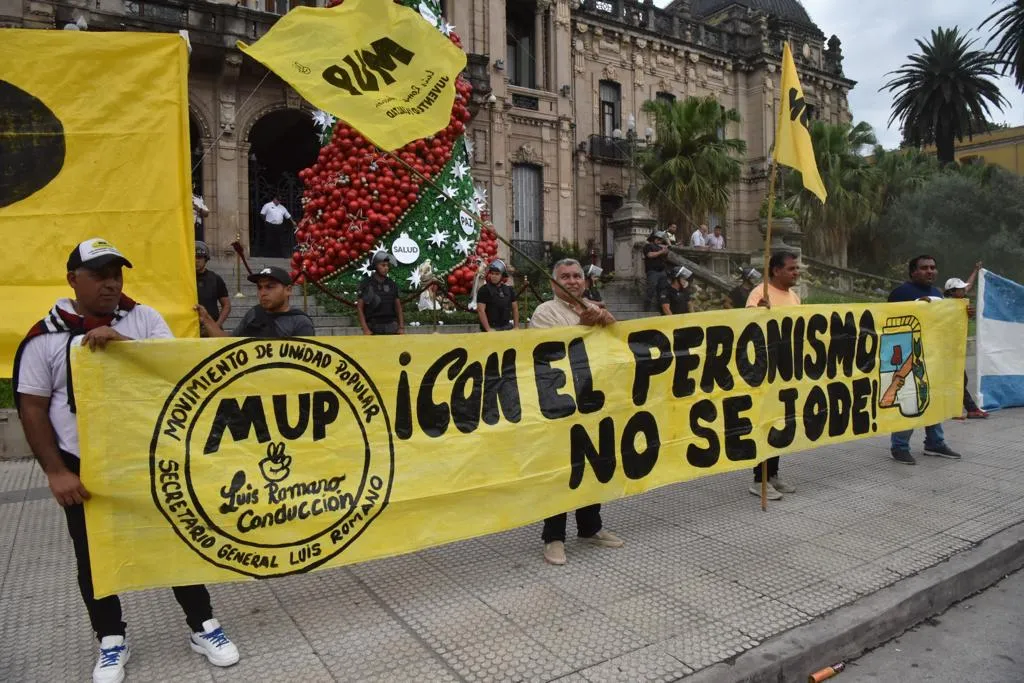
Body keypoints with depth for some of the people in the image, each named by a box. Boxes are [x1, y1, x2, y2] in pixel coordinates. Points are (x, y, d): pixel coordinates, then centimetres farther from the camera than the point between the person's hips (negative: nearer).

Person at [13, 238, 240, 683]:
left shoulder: (144, 319, -1)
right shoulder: (45, 337, -4)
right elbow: (32, 410, -2)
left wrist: (123, 342, -26)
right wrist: (56, 472, -7)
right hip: (85, 468, 0)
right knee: (95, 559, 13)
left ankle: (202, 628, 25)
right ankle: (111, 641, 34)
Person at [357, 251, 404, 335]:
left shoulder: (392, 284, 5)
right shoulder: (365, 284, -5)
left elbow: (398, 307, 6)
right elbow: (359, 308, -7)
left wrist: (401, 328, -5)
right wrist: (365, 330, -17)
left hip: (390, 328, 3)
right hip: (373, 329, -3)